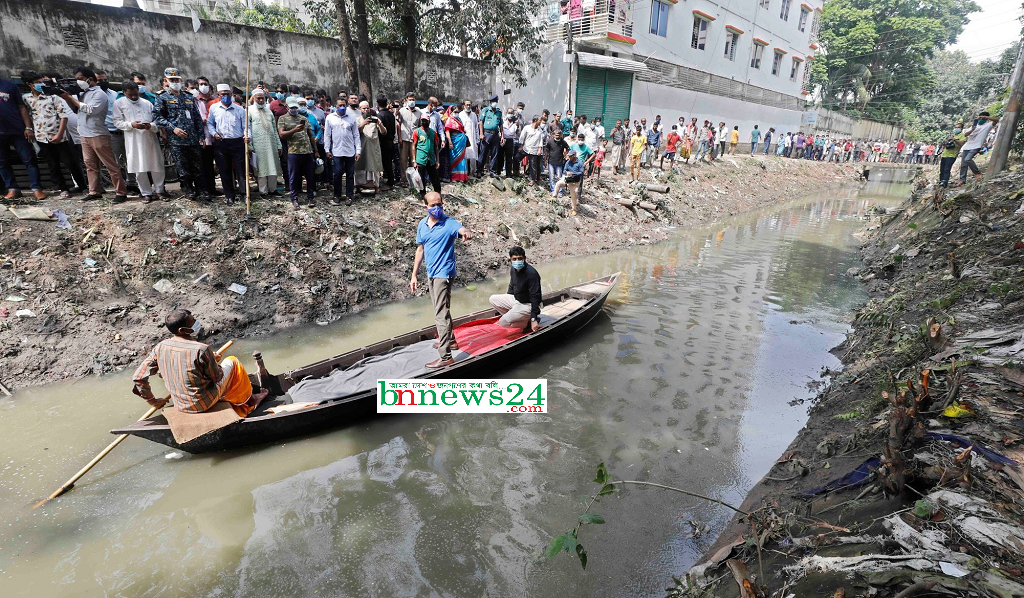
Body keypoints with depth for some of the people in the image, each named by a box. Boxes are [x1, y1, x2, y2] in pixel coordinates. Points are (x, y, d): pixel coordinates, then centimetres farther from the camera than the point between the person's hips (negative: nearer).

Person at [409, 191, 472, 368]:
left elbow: (463, 230, -34)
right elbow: (420, 250, 13)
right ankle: (449, 339, 41)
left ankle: (445, 356, -6)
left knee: (441, 314, -10)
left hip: (443, 274, -7)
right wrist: (414, 275, 12)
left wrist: (467, 233, -60)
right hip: (431, 273, 8)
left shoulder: (449, 223, -13)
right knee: (440, 310, 22)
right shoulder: (422, 225, 6)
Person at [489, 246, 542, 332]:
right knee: (493, 299, 5)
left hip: (528, 305, -9)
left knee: (503, 323, -17)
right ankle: (511, 316, 1)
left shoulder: (531, 273, -26)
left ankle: (529, 321, -4)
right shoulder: (513, 270, -1)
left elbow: (535, 297, -26)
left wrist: (533, 319, -29)